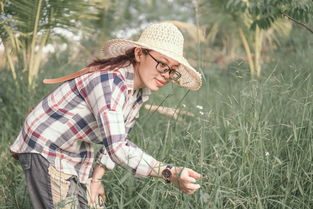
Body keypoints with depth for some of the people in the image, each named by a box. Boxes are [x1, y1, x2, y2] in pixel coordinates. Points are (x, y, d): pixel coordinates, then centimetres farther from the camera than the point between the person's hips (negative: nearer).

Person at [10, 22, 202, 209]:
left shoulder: (142, 90, -4)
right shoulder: (109, 81, -31)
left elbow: (117, 137, 6)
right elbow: (117, 148, -39)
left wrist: (96, 177, -1)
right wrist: (170, 174, -45)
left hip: (78, 153, 8)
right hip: (46, 149, -8)